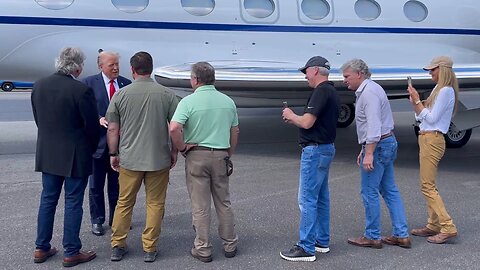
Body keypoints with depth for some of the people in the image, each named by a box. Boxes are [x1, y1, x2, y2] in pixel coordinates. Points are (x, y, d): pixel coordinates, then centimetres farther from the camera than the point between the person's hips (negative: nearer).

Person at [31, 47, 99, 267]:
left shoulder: (39, 85, -1)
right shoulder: (82, 90, -19)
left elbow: (37, 118, 9)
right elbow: (92, 126, -12)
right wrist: (91, 148, 7)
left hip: (46, 154, 6)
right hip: (75, 156, -6)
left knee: (47, 200, 16)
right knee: (73, 203, 5)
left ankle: (41, 248, 25)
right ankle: (71, 253, 13)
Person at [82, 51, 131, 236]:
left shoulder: (126, 84, 4)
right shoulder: (89, 83, -4)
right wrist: (98, 119, -24)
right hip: (98, 141, -2)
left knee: (117, 184, 14)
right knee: (96, 185, 9)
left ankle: (116, 219, 28)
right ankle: (97, 220, 23)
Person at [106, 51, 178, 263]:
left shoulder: (120, 95, -3)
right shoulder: (166, 94, -4)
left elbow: (112, 129, 1)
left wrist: (113, 154, 13)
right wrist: (174, 152, 11)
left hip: (129, 160, 1)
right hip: (159, 159, -1)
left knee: (124, 203, 14)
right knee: (155, 204, 9)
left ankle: (118, 246, 21)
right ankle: (149, 249, 14)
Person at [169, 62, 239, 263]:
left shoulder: (189, 101, -11)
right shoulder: (228, 101, 4)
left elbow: (174, 128, -24)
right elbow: (235, 132, 10)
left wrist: (182, 148, -8)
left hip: (197, 156, -4)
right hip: (221, 156, 4)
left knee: (200, 206, 5)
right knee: (224, 203, 15)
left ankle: (203, 249, 14)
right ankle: (230, 245, 24)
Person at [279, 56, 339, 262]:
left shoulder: (321, 92, -17)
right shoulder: (331, 92, 15)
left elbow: (307, 123, -22)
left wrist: (291, 116, -3)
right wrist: (294, 120, 14)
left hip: (315, 150, -11)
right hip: (325, 148, 11)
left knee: (307, 199, -6)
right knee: (321, 197, 16)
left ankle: (306, 248, -2)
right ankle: (322, 241, 25)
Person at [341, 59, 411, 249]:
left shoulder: (369, 92, -16)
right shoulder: (368, 90, 17)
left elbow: (374, 125, -23)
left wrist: (369, 153, -25)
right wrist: (364, 149, 22)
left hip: (378, 146, -11)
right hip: (388, 143, 11)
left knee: (369, 192, -2)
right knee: (390, 191, 11)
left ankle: (372, 237, 7)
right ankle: (401, 235, 15)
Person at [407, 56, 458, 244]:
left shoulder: (446, 91, -13)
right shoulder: (438, 90, 17)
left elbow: (431, 118, -17)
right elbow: (421, 117, 17)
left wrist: (417, 100, -12)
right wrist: (414, 100, 4)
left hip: (432, 140, -10)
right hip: (426, 139, 10)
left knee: (427, 186, -10)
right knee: (429, 185, 11)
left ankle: (448, 228, -9)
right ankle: (433, 226, 16)